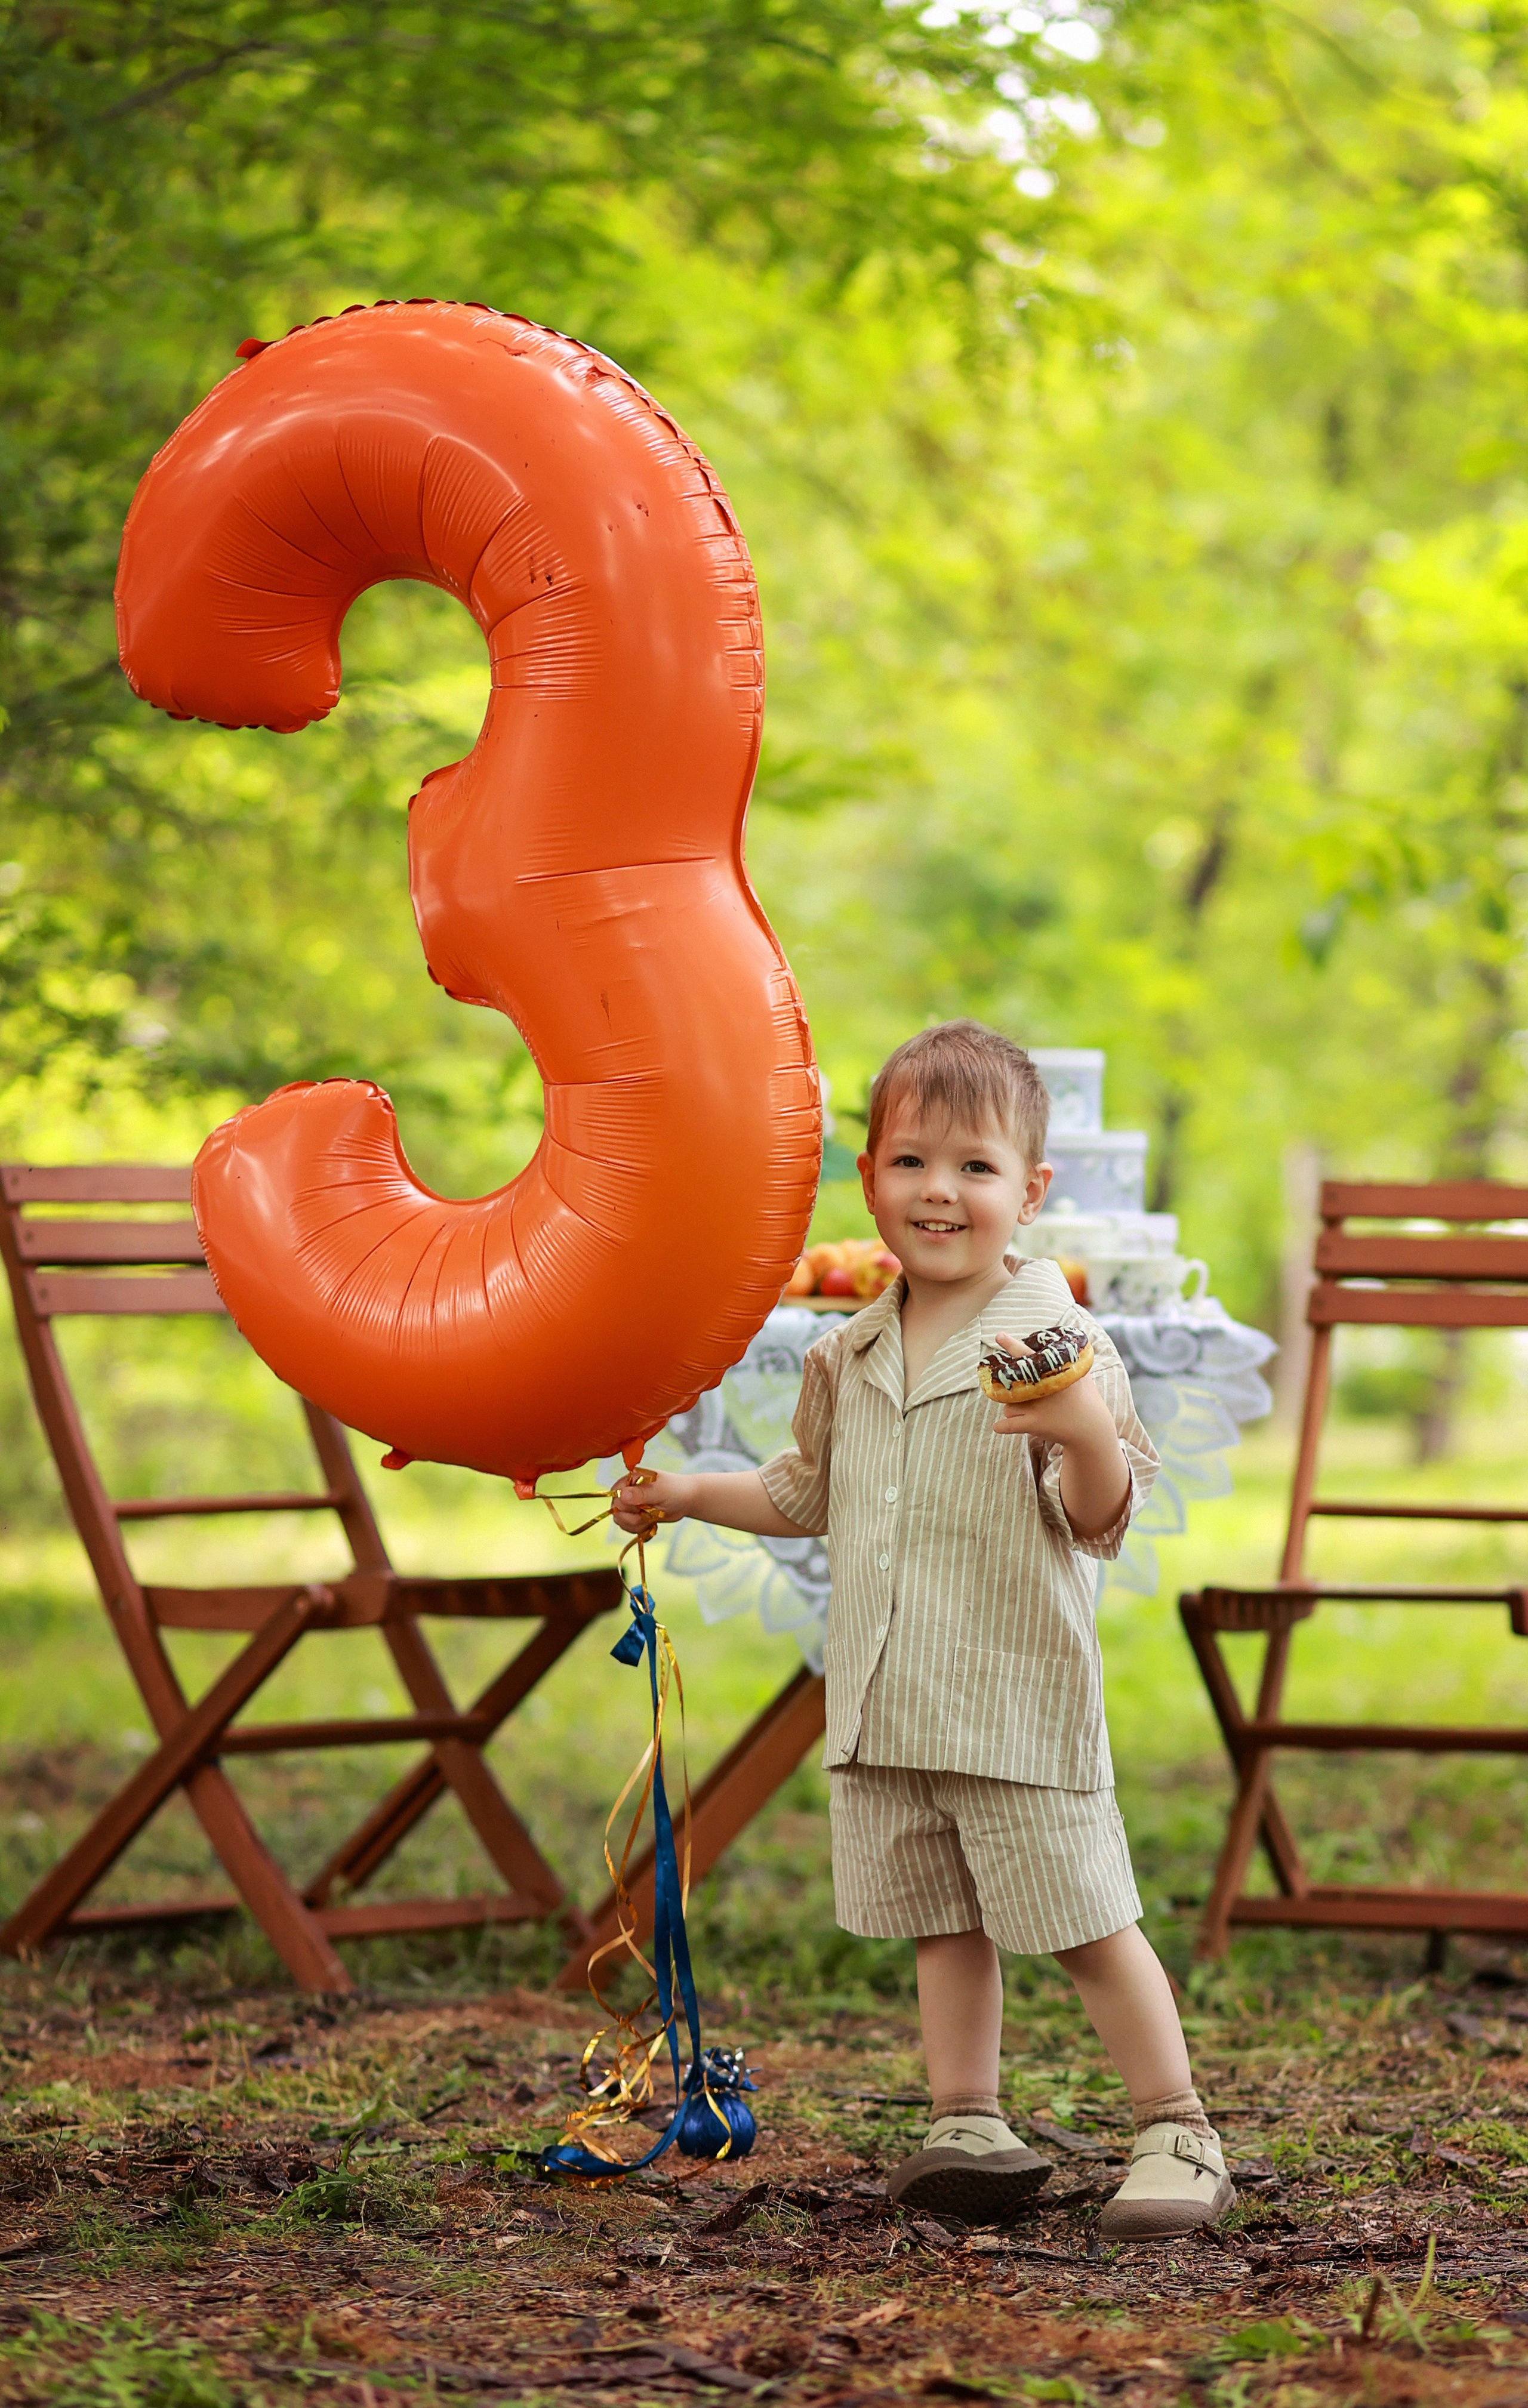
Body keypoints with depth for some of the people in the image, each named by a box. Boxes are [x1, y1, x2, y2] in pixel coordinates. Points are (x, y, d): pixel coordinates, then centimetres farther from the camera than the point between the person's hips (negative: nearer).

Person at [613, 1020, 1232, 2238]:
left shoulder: (1059, 1342, -9)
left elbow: (1102, 1522, -15)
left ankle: (1179, 2134, 8)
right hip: (884, 1709, 6)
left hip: (1018, 1697, -6)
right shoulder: (848, 1359, 10)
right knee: (944, 1925, 12)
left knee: (1086, 1922, -2)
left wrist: (1086, 1434, -33)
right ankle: (970, 2126, 20)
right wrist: (689, 1492, 19)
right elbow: (808, 1495, 26)